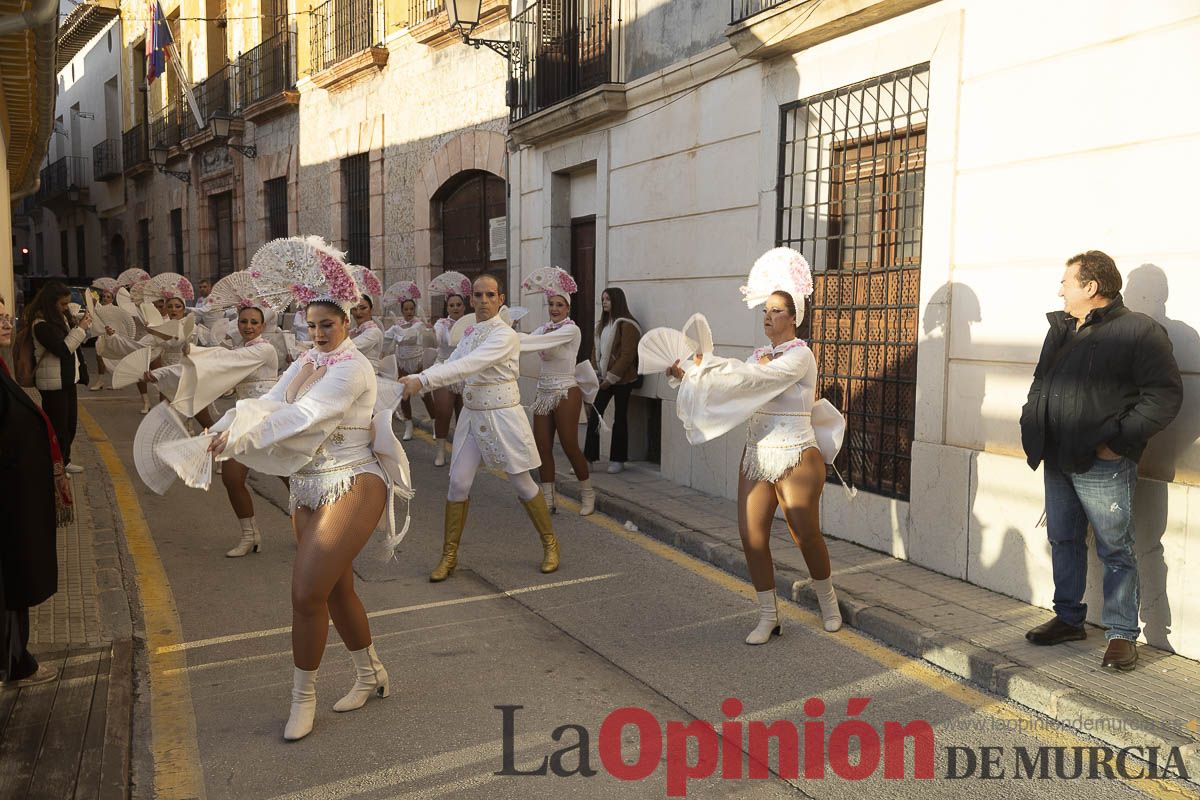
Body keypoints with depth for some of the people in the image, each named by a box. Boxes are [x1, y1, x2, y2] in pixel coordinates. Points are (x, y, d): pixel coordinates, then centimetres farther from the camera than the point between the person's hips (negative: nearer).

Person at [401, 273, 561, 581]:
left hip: (502, 415, -6)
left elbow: (467, 366, -28)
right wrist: (414, 379, -15)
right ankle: (449, 556, 15)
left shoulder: (505, 335, -17)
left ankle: (550, 544, 25)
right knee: (458, 483, 2)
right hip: (472, 415, 6)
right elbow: (452, 365, 1)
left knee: (522, 483, 4)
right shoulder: (470, 332, 8)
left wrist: (422, 380, -33)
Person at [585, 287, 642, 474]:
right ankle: (589, 458, 2)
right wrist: (595, 373, 3)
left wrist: (611, 378, -17)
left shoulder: (626, 325, -11)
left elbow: (627, 355, -16)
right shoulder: (602, 325, 14)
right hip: (604, 379, 7)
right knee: (594, 416, -1)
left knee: (620, 418, 5)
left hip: (621, 380, -6)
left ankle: (618, 460, 15)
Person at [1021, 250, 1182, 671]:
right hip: (1057, 462, 8)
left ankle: (1122, 634, 13)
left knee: (1115, 551, 2)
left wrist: (1119, 439, -19)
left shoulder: (1140, 331, -9)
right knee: (1063, 542, 16)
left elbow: (1165, 394, -15)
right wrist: (1031, 424, 10)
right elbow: (1040, 383, 24)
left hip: (1103, 466, -7)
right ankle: (1069, 618, 29)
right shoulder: (1060, 330, 14)